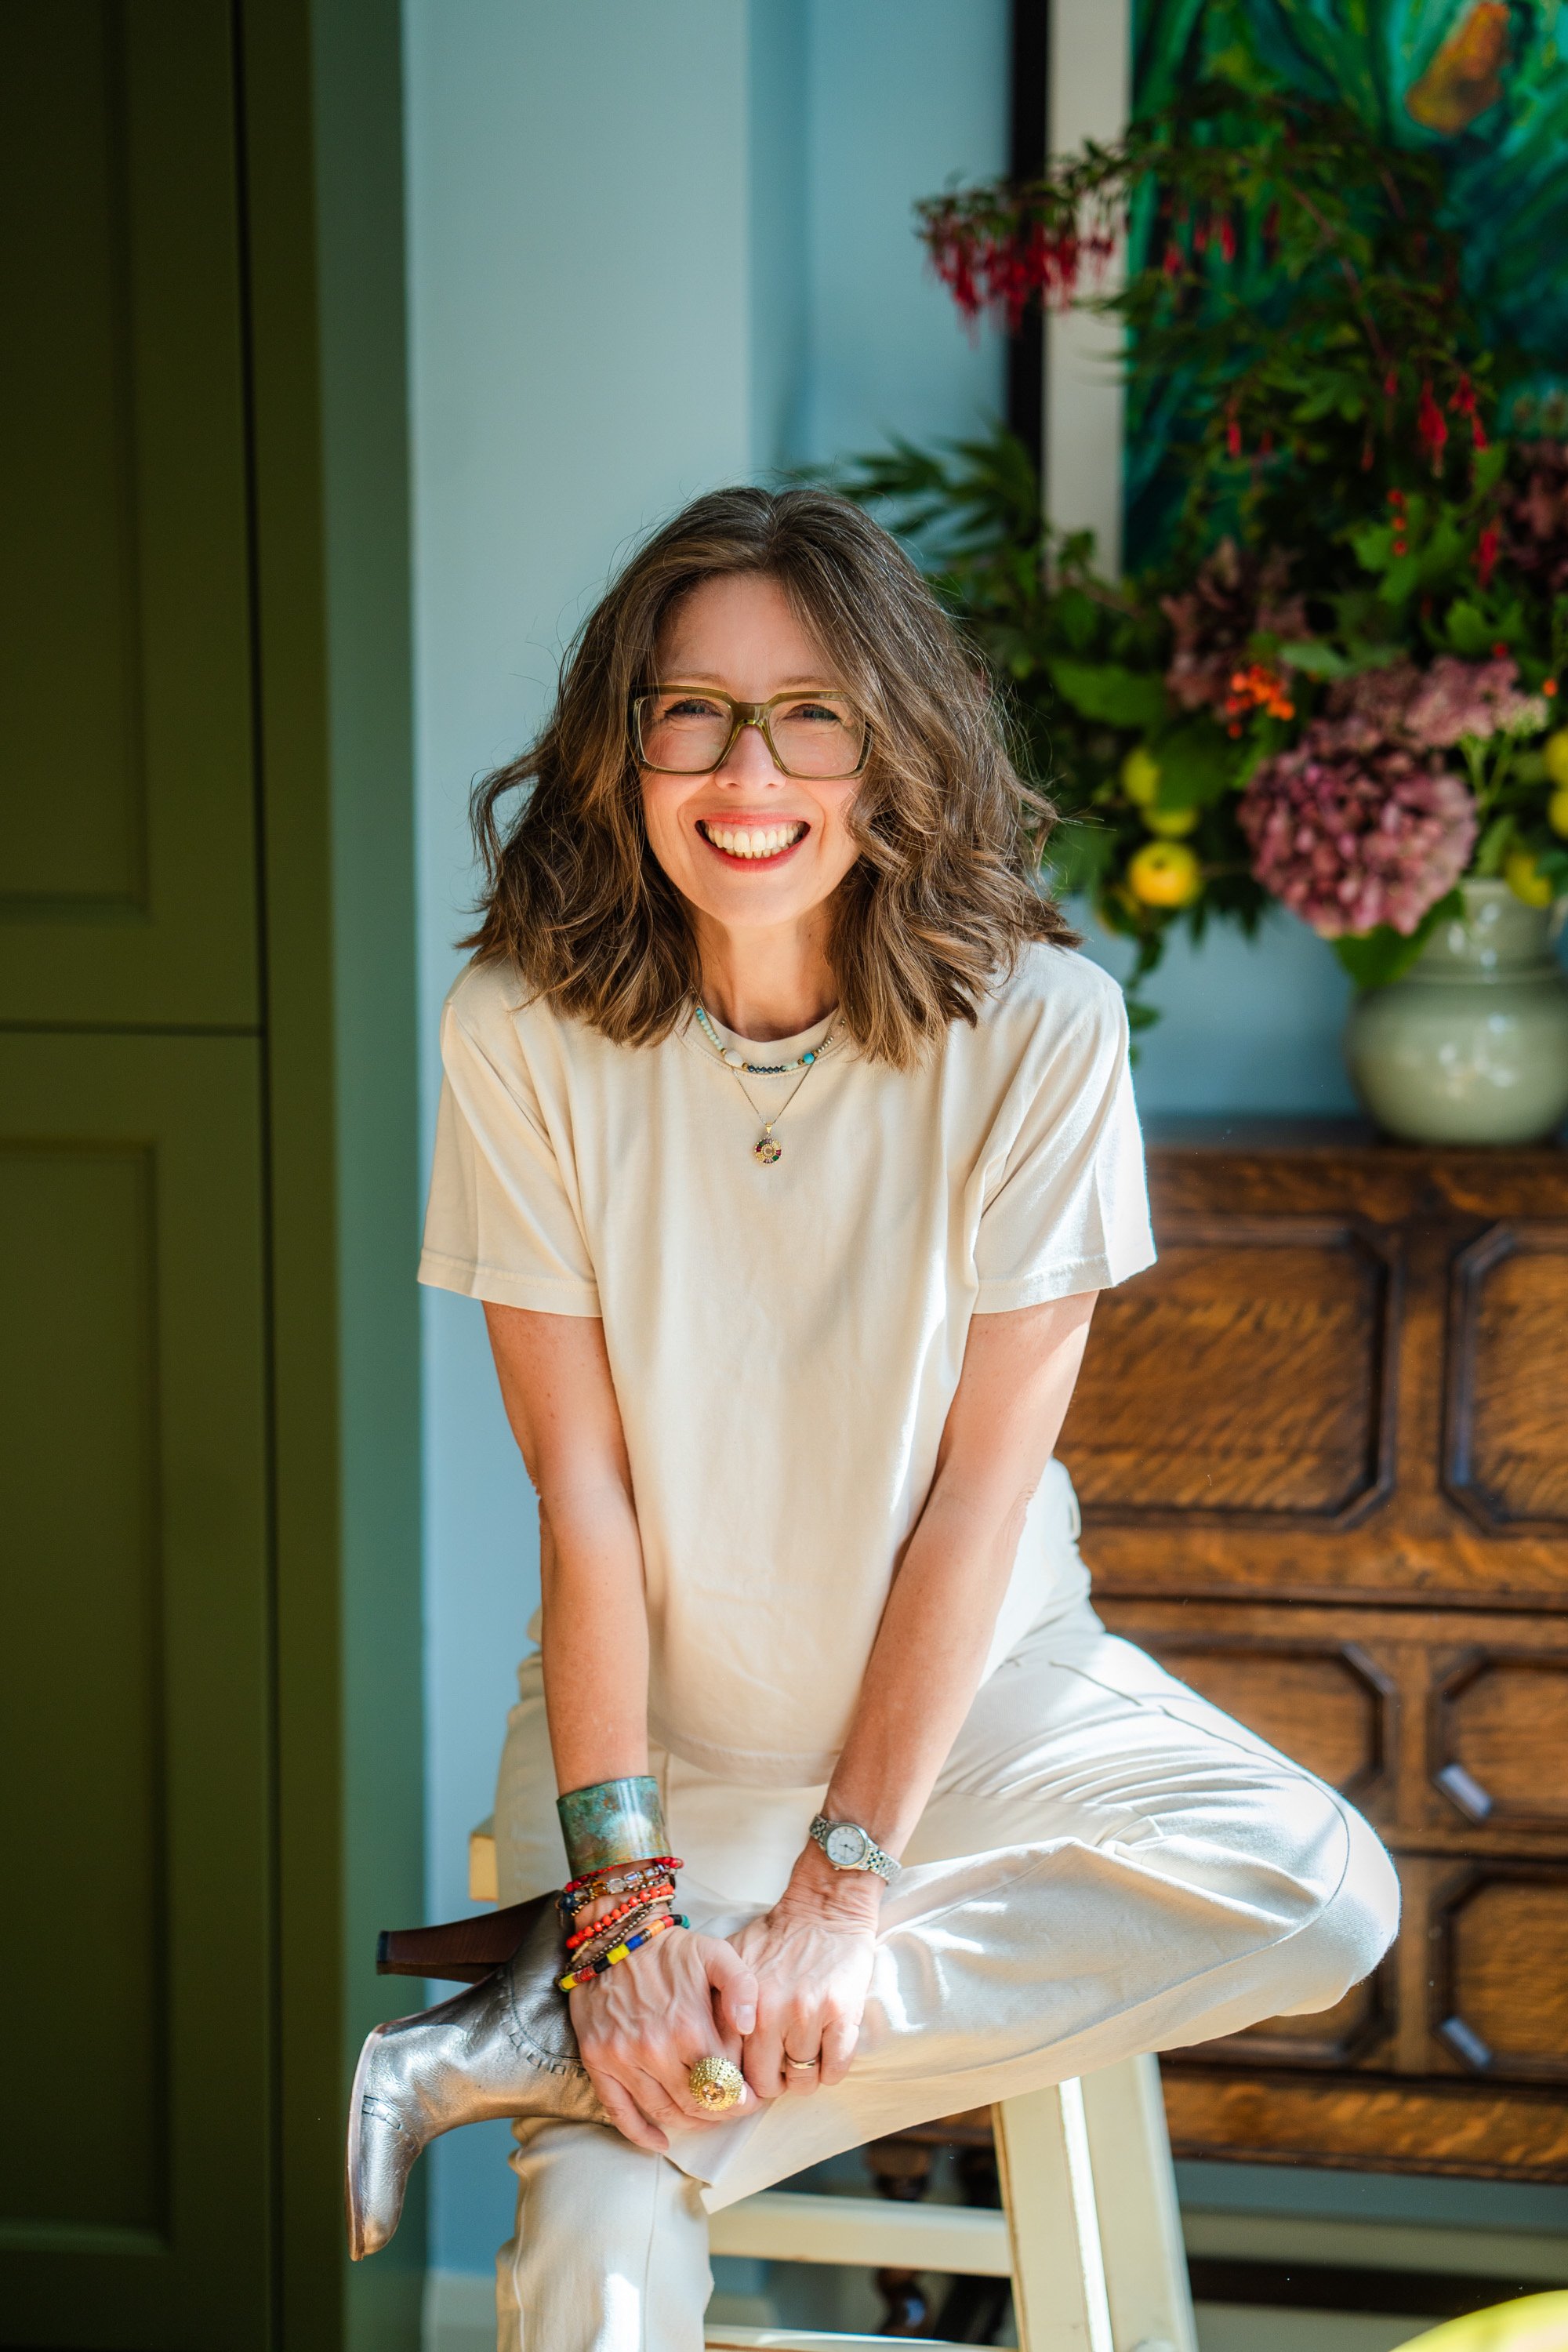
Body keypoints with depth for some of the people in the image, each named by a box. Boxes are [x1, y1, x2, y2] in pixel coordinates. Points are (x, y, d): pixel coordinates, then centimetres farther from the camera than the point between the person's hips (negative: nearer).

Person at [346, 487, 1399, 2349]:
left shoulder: (1039, 1026, -14)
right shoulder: (523, 1034, -12)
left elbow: (984, 1483, -13)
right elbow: (581, 1483, -12)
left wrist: (842, 1891, -16)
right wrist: (620, 1892, -18)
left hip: (978, 1687, 3)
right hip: (657, 1714, -3)